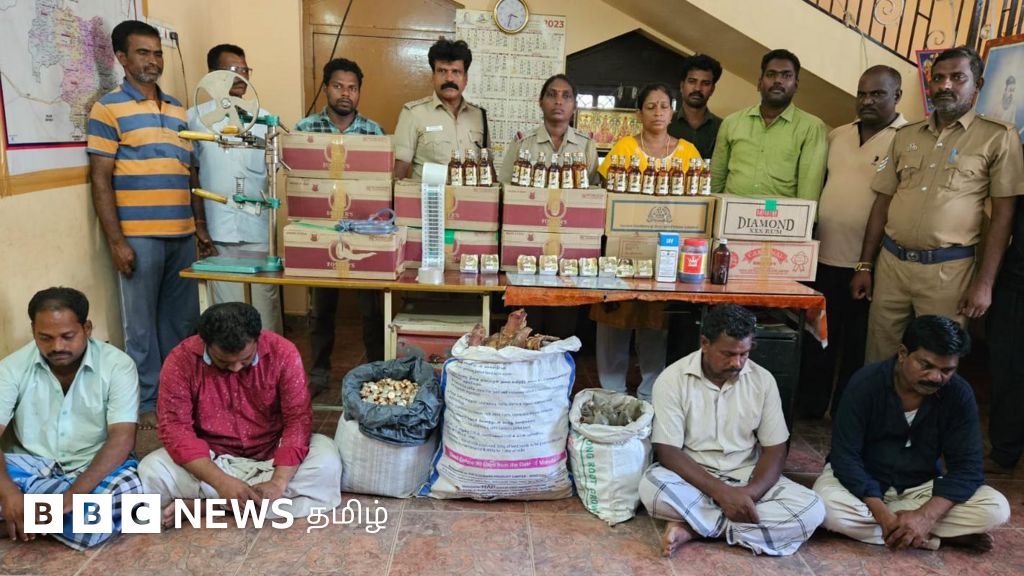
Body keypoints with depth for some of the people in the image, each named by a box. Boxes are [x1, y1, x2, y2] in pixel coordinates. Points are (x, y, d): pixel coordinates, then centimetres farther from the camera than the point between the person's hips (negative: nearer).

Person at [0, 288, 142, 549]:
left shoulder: (118, 365, -14)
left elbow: (122, 438, -22)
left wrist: (74, 495, -35)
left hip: (95, 466, -1)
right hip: (33, 465, 2)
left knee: (126, 489, -35)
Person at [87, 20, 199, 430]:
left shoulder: (178, 110, 14)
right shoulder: (108, 109, -3)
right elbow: (100, 179, -7)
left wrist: (200, 224, 13)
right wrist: (115, 241, -12)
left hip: (182, 234, 6)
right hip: (138, 237, -5)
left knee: (183, 319, 13)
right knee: (142, 324, 4)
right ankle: (147, 400, 17)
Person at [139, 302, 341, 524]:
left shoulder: (282, 353, -16)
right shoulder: (181, 360, -16)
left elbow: (298, 419, -17)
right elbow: (175, 428, -18)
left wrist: (278, 482, -30)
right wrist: (221, 482, -31)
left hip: (273, 456, 1)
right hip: (212, 459, -1)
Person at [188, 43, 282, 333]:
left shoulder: (262, 118, 7)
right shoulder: (195, 117, 4)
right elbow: (189, 173, 8)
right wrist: (197, 222, 4)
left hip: (259, 229, 1)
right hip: (218, 231, -1)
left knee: (265, 306, 5)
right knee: (228, 309, 5)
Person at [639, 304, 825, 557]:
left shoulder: (763, 380, -3)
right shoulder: (672, 379, -13)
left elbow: (775, 449, -2)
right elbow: (668, 451, -15)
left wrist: (750, 493, -21)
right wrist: (722, 493, -25)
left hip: (747, 477, 4)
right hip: (693, 477, -3)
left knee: (811, 510, -22)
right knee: (652, 487, -35)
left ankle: (695, 527, -19)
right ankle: (736, 523, -16)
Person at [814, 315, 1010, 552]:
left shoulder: (959, 394, -13)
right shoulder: (866, 383, -21)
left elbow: (966, 466, -14)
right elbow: (845, 456, -22)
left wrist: (926, 516, -30)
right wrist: (884, 515, -32)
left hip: (922, 486, 2)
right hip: (864, 482, -2)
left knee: (996, 508, -19)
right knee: (827, 505, -33)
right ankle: (944, 536, -19)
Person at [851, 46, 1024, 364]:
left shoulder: (998, 137, 0)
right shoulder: (905, 135, 11)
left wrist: (984, 283, -8)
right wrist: (865, 266, 8)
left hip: (948, 269, -3)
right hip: (890, 262, 3)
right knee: (878, 360, 9)